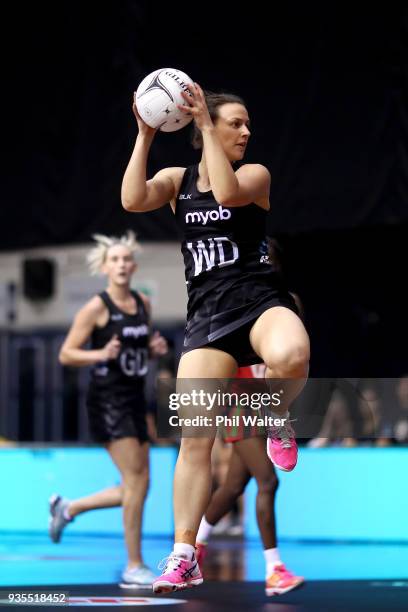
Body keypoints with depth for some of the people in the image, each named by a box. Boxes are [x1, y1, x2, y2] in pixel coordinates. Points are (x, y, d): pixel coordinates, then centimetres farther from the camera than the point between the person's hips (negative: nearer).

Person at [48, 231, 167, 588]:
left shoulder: (143, 304, 11)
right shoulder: (97, 308, -8)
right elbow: (66, 355, -7)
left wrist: (156, 349, 2)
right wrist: (101, 354, -24)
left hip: (134, 401, 8)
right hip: (108, 401, -8)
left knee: (138, 487, 8)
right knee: (136, 479, -14)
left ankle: (68, 508, 29)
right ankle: (134, 567, -8)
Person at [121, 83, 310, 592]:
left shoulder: (255, 173, 6)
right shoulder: (177, 180, 14)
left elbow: (227, 192, -17)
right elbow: (132, 200, -5)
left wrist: (203, 123, -13)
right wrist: (145, 135, -6)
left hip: (259, 299, -2)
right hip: (207, 315, 3)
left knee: (290, 357, -41)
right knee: (194, 438, -6)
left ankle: (276, 415, -4)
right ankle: (183, 556, 3)